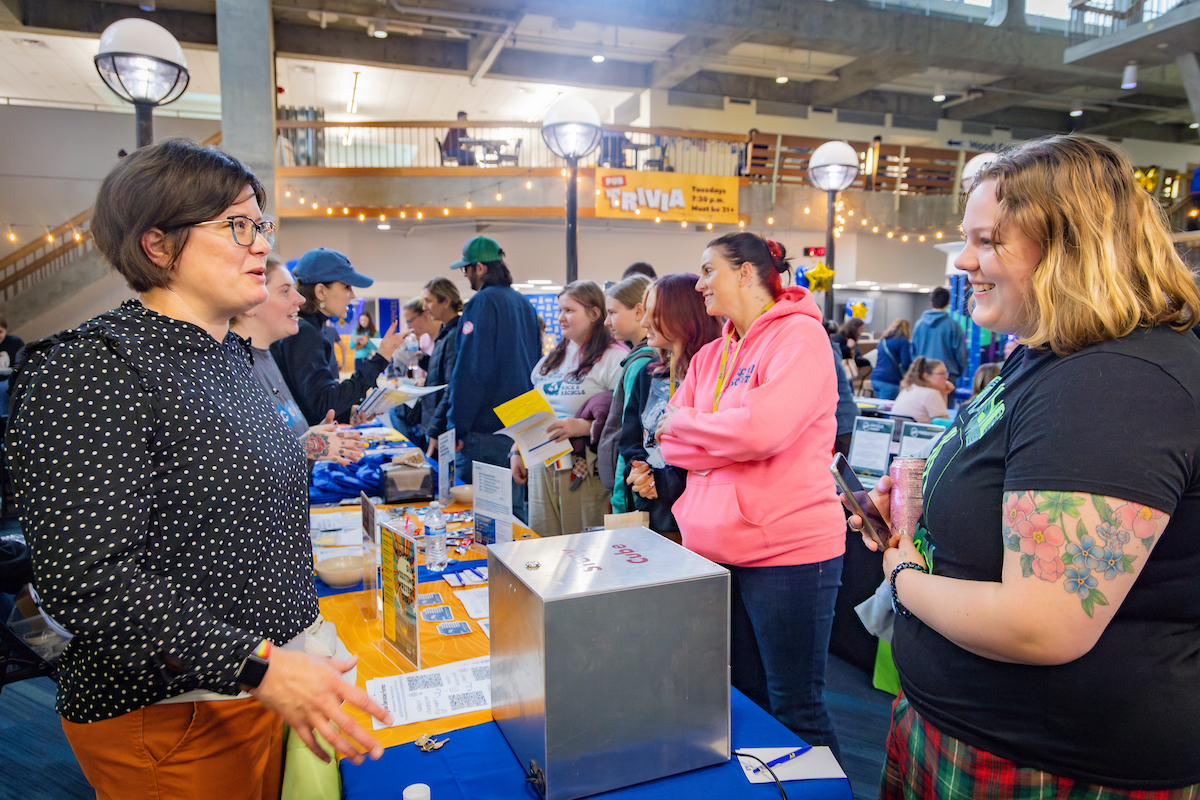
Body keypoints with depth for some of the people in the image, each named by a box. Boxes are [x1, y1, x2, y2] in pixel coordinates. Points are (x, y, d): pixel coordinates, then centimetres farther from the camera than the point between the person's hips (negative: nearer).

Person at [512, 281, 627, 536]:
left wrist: (585, 427, -24)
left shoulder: (614, 358, -6)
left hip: (585, 473, -6)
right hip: (541, 469, 7)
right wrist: (517, 451, 17)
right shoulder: (550, 359, 19)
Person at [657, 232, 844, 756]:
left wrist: (684, 422, -8)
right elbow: (670, 444, 4)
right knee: (743, 696, 20)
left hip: (787, 549, -7)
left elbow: (764, 428, -24)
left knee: (795, 711, 6)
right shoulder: (710, 355, 13)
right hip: (716, 548, 7)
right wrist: (732, 437, -13)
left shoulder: (800, 335, -9)